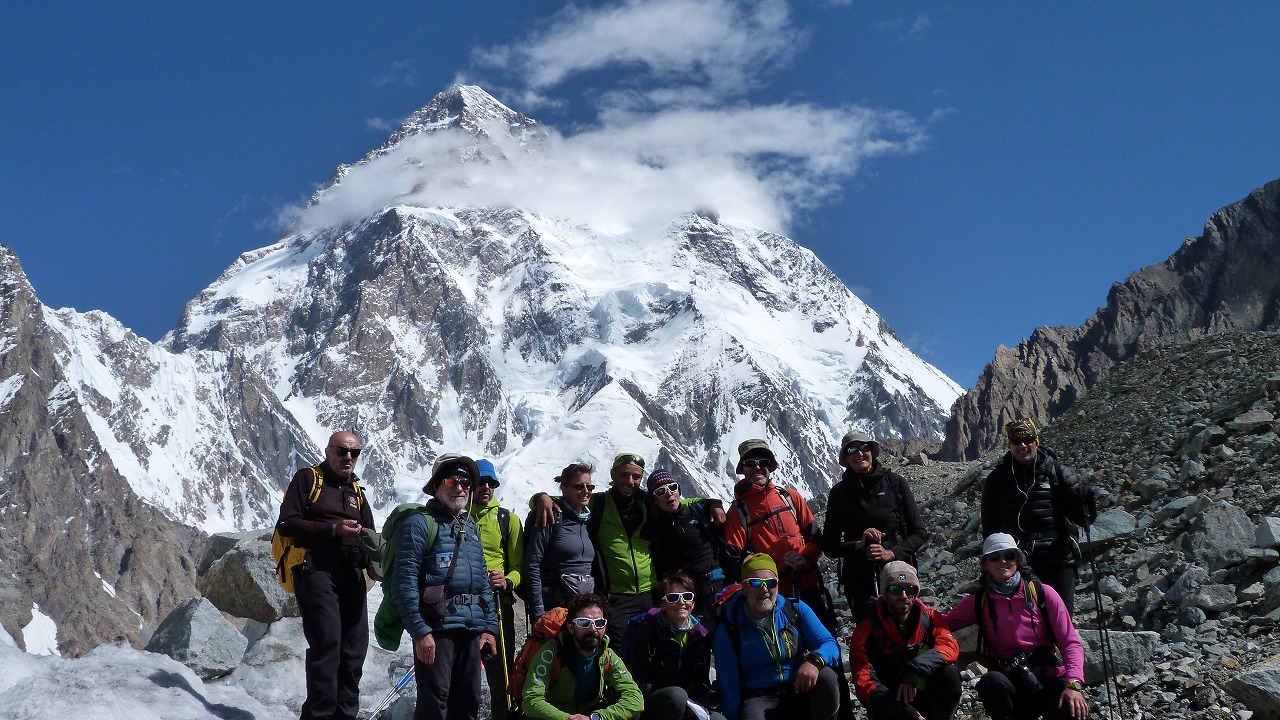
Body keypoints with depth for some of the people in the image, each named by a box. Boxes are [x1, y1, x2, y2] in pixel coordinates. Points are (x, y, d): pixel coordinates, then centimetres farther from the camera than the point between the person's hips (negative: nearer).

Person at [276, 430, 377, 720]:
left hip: (351, 573, 6)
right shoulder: (307, 478, 7)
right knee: (327, 641, -17)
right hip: (316, 568, -6)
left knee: (355, 645, 2)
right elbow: (287, 523, -4)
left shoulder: (356, 491, 25)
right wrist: (333, 530, -14)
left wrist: (374, 563, 0)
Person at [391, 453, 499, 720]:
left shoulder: (472, 528, 21)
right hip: (435, 629, -7)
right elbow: (404, 582, -12)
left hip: (472, 630, 7)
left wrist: (490, 627, 12)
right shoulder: (419, 523, -3)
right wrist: (419, 631, -17)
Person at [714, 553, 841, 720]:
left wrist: (814, 661, -29)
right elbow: (729, 686, -1)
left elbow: (830, 645, -6)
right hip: (760, 699, -3)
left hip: (802, 691, 3)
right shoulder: (728, 629, -3)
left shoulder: (797, 609, 2)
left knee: (826, 677, -29)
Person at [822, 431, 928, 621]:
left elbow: (919, 533, 4)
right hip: (860, 581, 0)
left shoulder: (895, 483, 3)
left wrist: (891, 553, -11)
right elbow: (829, 546, 5)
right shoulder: (839, 492, 4)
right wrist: (859, 544, -12)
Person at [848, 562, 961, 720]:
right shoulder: (867, 629, -11)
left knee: (949, 673, -25)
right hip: (893, 705, -2)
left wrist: (914, 670, -37)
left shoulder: (929, 617, -2)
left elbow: (950, 647, -20)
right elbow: (863, 682, -18)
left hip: (928, 699, 3)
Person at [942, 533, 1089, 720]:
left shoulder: (1043, 593, 0)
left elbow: (1071, 643, -4)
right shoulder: (978, 602, 5)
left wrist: (1073, 684, -20)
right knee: (990, 681, -33)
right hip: (1012, 687, 1)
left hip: (1050, 681, -1)